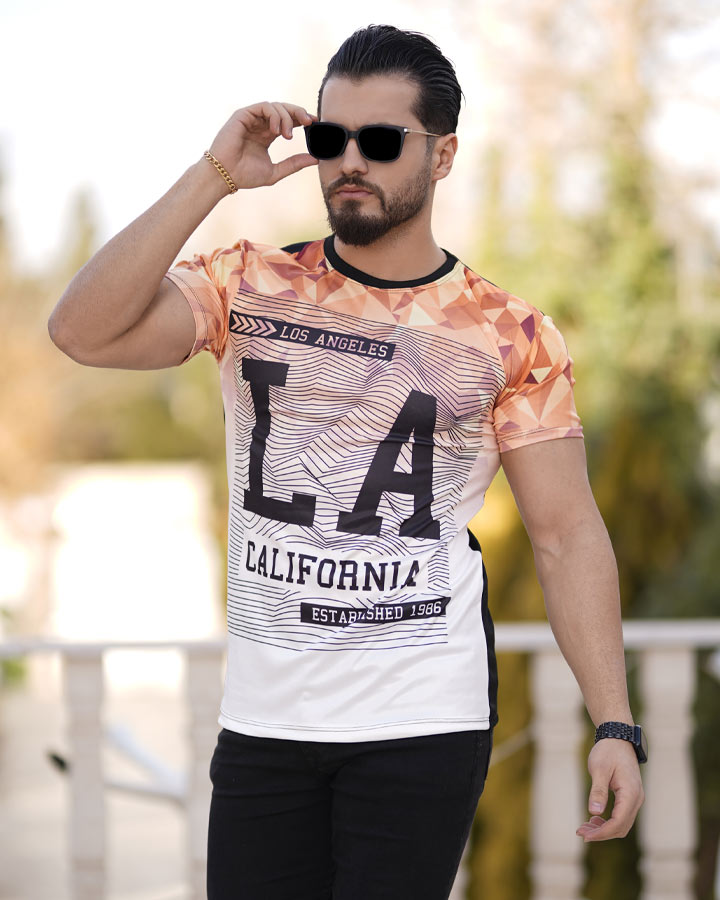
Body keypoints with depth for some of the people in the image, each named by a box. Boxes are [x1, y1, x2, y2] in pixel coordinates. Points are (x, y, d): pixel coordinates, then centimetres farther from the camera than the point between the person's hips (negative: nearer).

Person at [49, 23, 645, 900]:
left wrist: (614, 725, -10)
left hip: (423, 727, -2)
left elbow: (567, 536, -1)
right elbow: (84, 333, -12)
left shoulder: (511, 339, -1)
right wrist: (214, 176, -14)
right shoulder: (249, 288, 3)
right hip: (262, 718, 2)